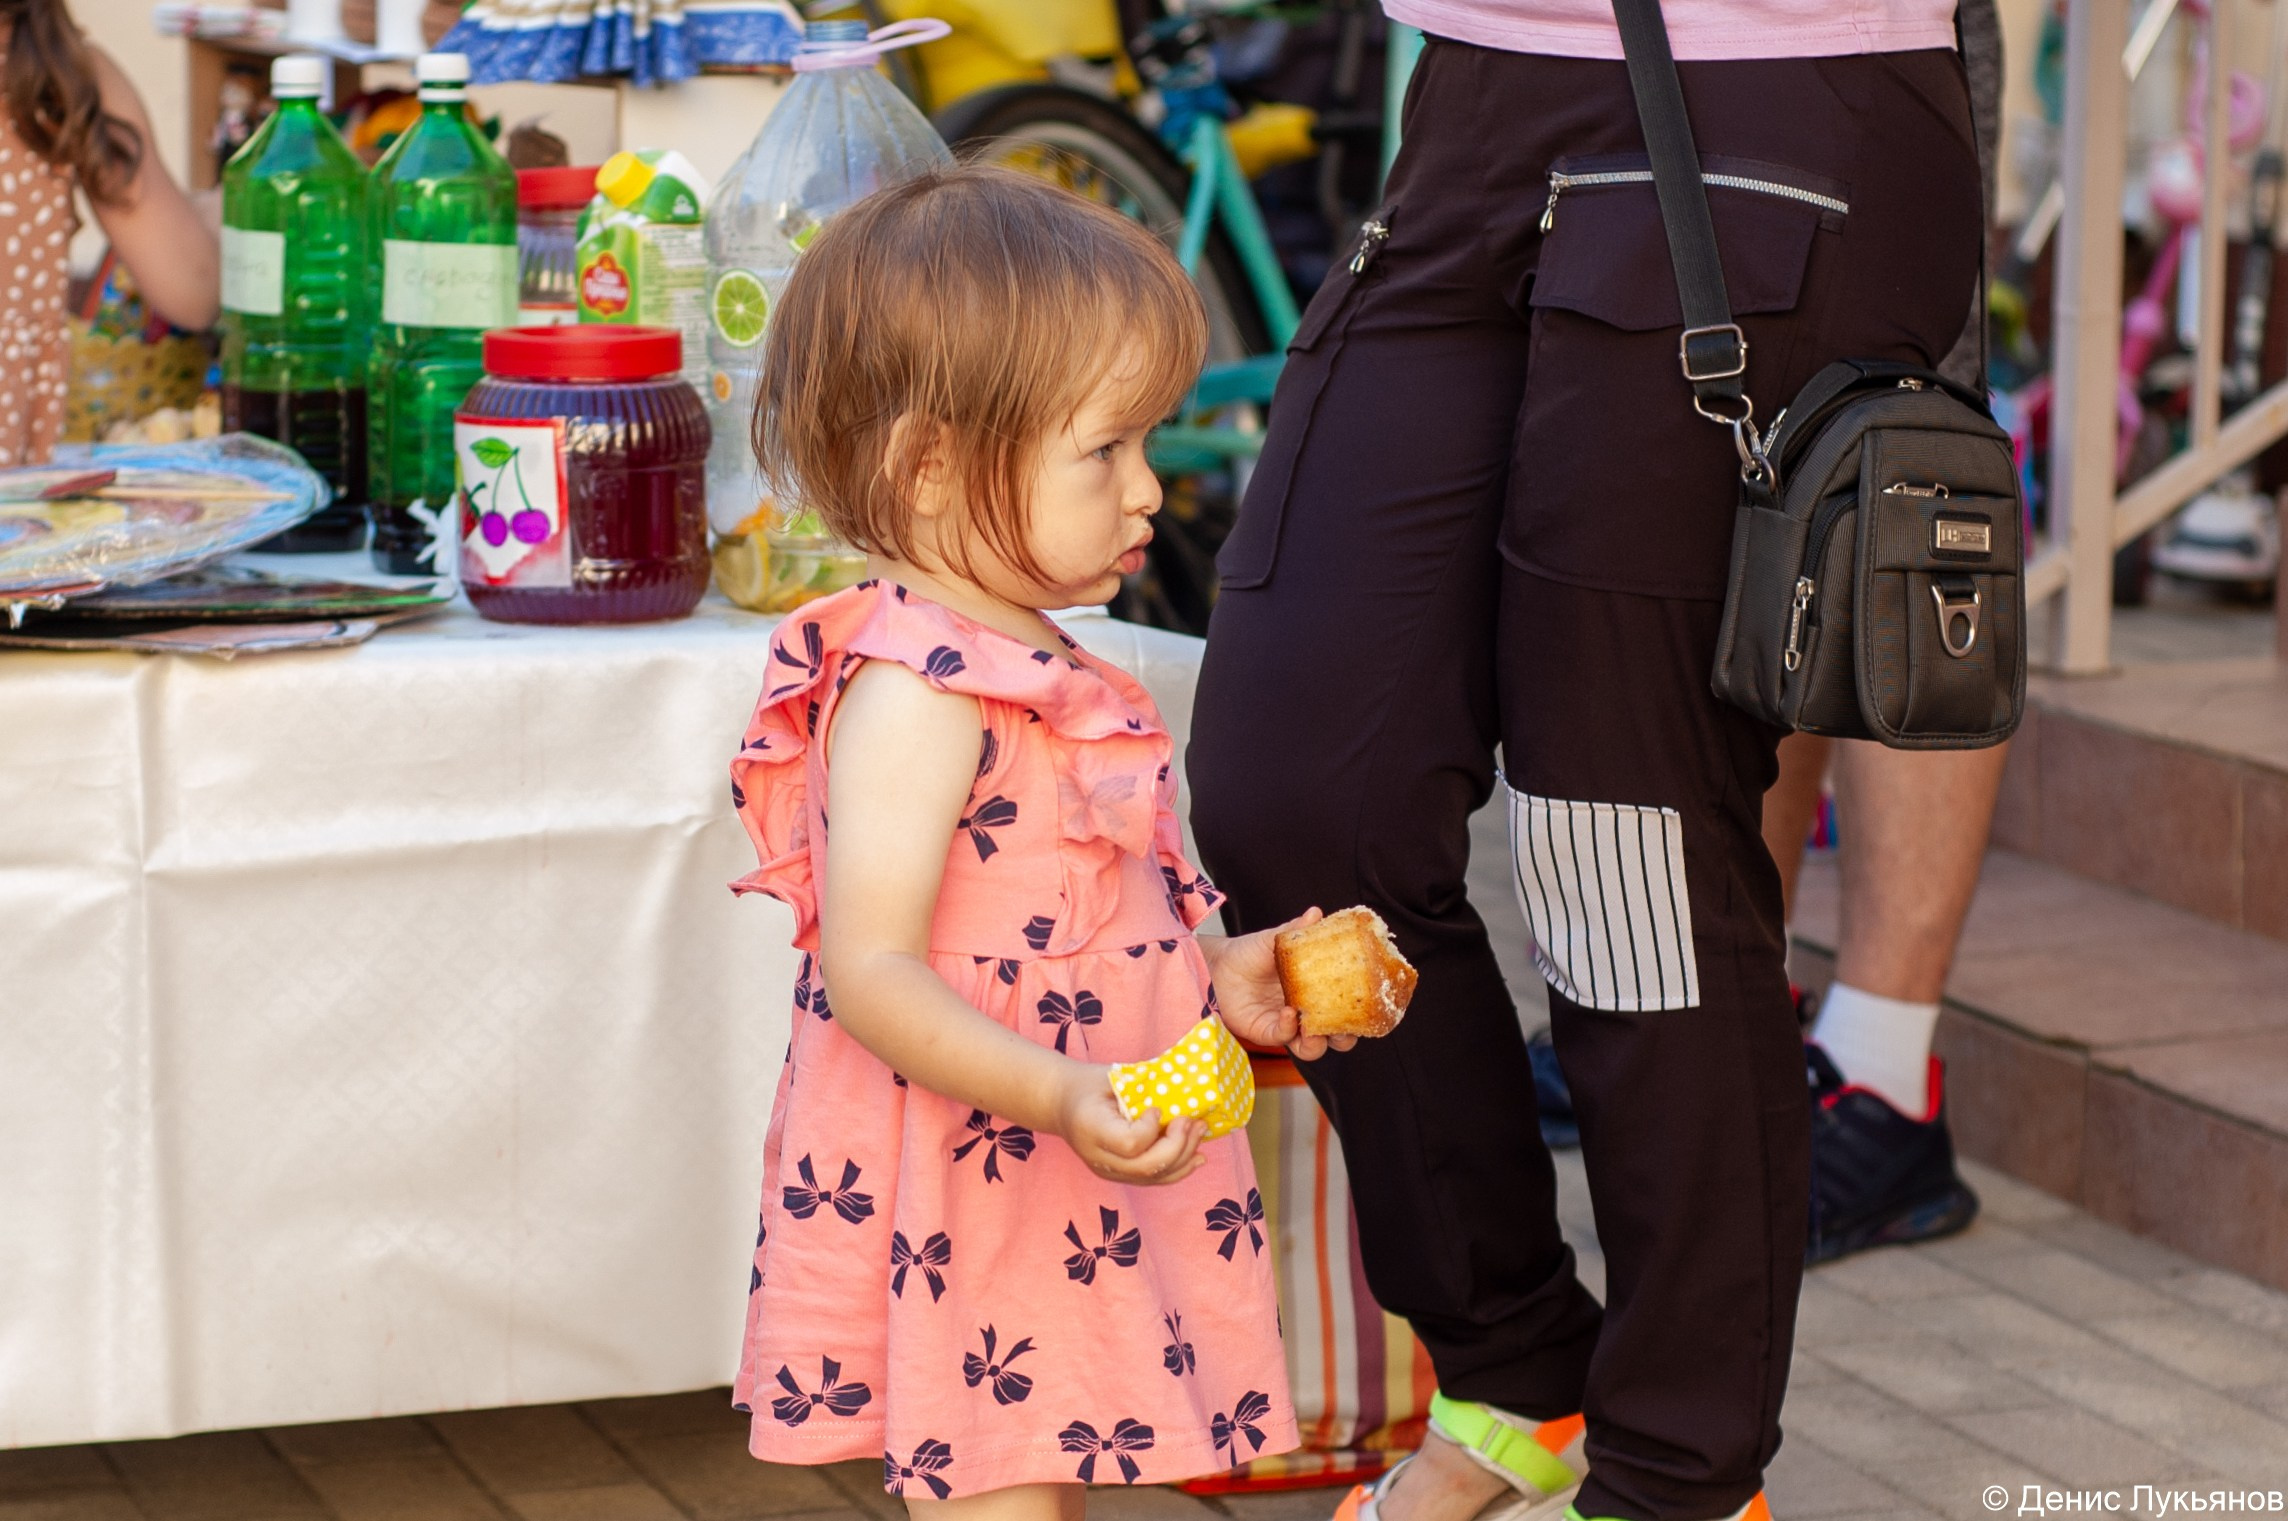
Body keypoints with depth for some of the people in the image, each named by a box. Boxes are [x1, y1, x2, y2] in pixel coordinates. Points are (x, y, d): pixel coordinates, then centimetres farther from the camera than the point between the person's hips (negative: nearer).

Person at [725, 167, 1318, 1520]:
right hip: (965, 1226, -10)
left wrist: (1214, 978, 15)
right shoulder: (912, 693, -19)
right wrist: (1060, 1093, -35)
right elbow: (872, 970, -25)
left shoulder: (1023, 670, 13)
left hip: (1073, 1225, 10)